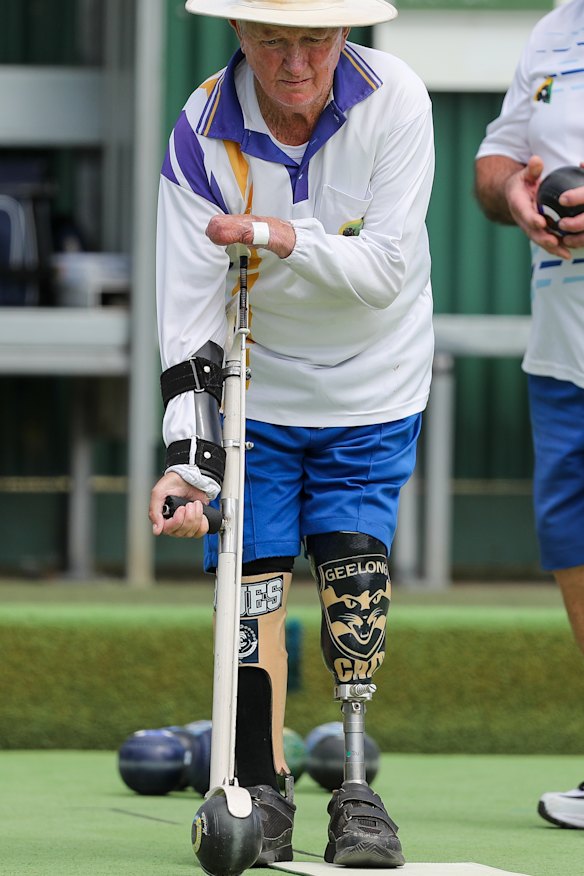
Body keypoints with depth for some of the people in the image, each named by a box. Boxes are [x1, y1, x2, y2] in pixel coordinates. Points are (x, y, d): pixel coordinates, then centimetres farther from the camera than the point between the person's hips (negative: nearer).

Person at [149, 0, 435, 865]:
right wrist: (188, 454, -26)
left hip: (371, 389, 0)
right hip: (254, 390, 0)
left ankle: (357, 789, 0)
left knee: (354, 582, -8)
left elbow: (388, 267, -19)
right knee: (254, 581, -4)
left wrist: (289, 239, -35)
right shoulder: (204, 130, -17)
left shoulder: (394, 98, -18)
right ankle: (260, 788, 6)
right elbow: (189, 311, -18)